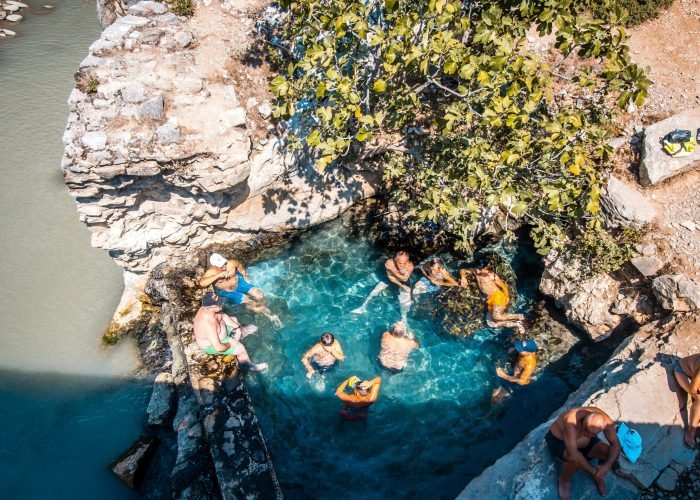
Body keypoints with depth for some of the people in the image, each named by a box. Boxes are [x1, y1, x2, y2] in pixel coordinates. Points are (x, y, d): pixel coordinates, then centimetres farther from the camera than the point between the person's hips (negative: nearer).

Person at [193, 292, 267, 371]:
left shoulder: (208, 309, -19)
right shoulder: (208, 325, -43)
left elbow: (224, 316, 0)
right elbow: (219, 347, -40)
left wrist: (237, 327, -6)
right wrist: (229, 344, -20)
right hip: (211, 345, -8)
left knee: (234, 320, 18)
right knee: (240, 348, -11)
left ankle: (241, 332, 51)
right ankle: (250, 366, 16)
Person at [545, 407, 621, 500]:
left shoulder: (605, 420, -27)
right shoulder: (571, 421, -43)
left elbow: (616, 445, -19)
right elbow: (573, 454, -44)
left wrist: (606, 466, -32)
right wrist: (592, 471, -34)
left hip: (585, 442, 5)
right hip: (558, 440, -5)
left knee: (611, 453, -18)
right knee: (575, 460, -34)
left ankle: (599, 475, 14)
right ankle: (564, 480, -1)